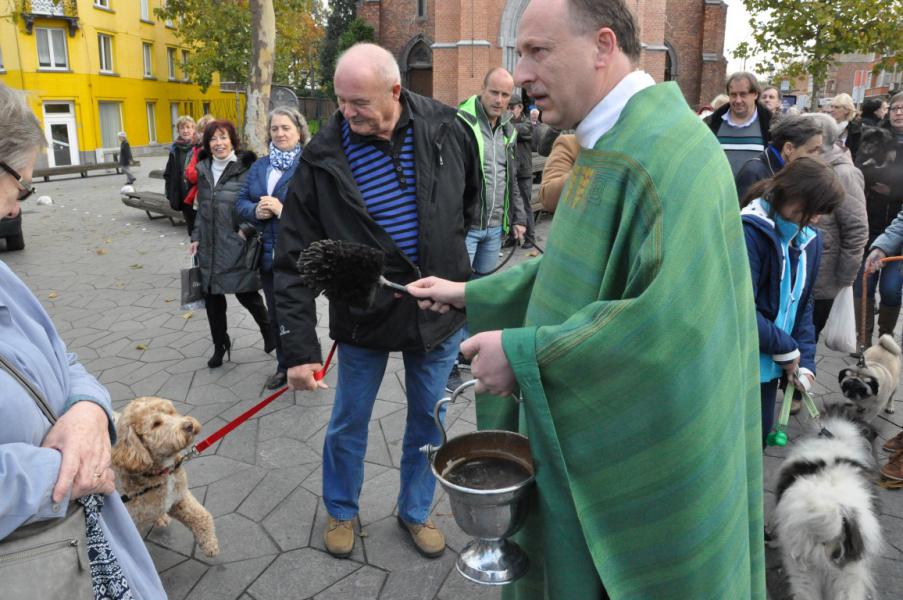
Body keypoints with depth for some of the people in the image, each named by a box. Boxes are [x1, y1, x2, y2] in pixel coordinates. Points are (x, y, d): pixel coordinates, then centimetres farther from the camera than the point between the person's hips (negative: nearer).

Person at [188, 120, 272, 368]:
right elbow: (201, 208, 18)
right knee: (212, 297, 10)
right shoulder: (203, 170, 11)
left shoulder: (246, 169, -8)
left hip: (238, 245, -6)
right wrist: (196, 237, 14)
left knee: (246, 294, 3)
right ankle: (220, 345, 26)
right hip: (210, 246, 6)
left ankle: (269, 331, 29)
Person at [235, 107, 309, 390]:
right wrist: (255, 211, -11)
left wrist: (283, 210, -25)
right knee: (275, 314, 16)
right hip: (268, 253, 6)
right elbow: (241, 201, 10)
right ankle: (283, 365, 34)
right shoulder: (259, 166, 12)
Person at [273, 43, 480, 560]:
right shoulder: (323, 158, -16)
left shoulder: (445, 129, -10)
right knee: (350, 421, 14)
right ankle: (342, 511, 41)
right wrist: (299, 348, -18)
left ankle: (416, 510, 40)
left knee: (428, 419, 16)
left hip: (441, 309, 2)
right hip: (364, 314, -1)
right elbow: (295, 260, -14)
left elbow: (472, 194, 10)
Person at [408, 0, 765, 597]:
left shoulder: (667, 151, -24)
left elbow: (675, 318, -32)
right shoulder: (611, 144, 9)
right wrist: (471, 294, 14)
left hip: (639, 463, -9)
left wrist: (524, 352, -25)